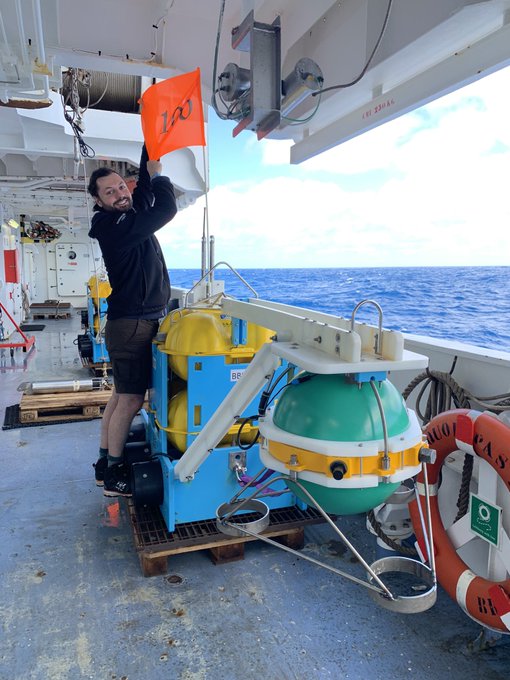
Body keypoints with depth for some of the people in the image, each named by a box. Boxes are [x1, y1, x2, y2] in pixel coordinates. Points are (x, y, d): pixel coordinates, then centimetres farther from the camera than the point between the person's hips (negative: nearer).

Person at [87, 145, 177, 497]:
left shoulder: (127, 215, 11)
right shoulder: (114, 227, -17)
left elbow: (146, 189, 21)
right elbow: (166, 209, -23)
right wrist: (158, 174, -5)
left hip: (134, 322, 10)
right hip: (133, 325, -10)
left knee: (122, 395, 13)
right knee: (131, 399, -4)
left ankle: (105, 463, 24)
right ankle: (113, 474, 8)